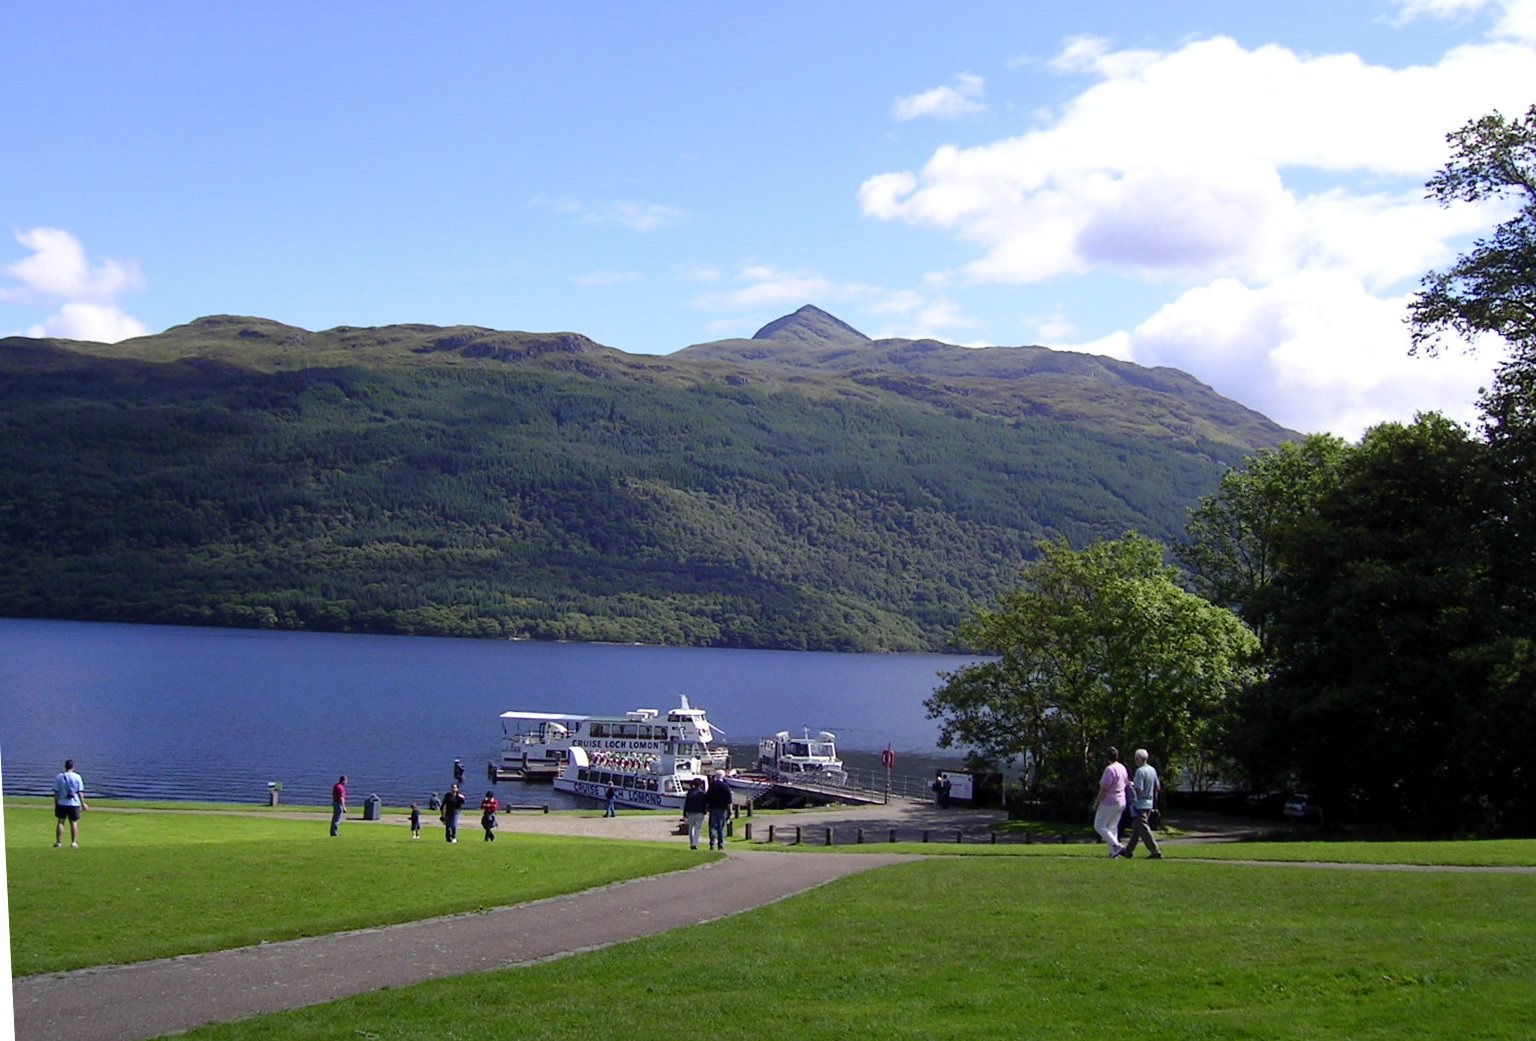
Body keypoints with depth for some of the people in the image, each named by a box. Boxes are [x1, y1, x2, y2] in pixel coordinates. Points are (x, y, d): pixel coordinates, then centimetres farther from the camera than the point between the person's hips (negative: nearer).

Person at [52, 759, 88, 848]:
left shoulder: (58, 776, -2)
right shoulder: (77, 777, -5)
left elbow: (56, 792, -2)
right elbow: (80, 792, -4)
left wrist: (56, 803, 6)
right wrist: (83, 804, 3)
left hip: (61, 803, 1)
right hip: (74, 803, -1)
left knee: (60, 822, 7)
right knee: (74, 823, 6)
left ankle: (58, 842, 6)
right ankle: (74, 842, 3)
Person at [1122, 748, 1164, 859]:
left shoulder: (1140, 771, -19)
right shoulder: (1152, 770, 8)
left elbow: (1139, 790, -22)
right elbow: (1158, 788, 13)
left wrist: (1131, 785, -6)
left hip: (1140, 804, -9)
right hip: (1149, 803, 9)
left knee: (1144, 829, -5)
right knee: (1136, 829, 15)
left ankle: (1156, 852, -8)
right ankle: (1129, 851, 22)